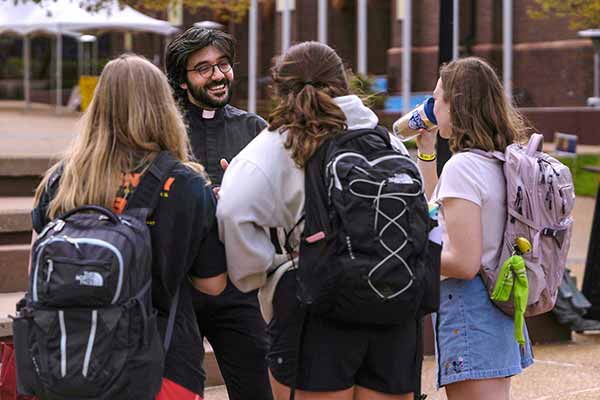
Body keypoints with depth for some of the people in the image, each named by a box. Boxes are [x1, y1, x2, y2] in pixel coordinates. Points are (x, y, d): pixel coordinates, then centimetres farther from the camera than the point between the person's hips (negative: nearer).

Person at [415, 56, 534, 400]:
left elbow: (463, 262, -22)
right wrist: (426, 151, 26)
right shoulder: (501, 162, 10)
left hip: (469, 306, -10)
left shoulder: (463, 166, -17)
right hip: (501, 307, 10)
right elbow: (439, 211, 28)